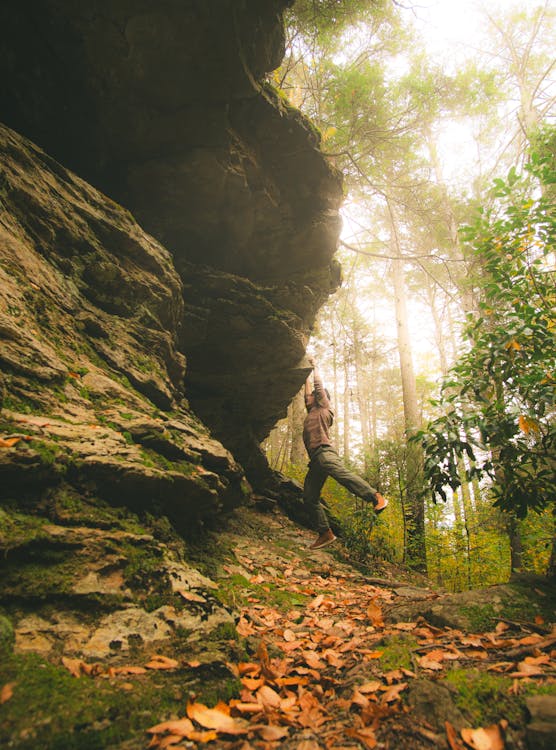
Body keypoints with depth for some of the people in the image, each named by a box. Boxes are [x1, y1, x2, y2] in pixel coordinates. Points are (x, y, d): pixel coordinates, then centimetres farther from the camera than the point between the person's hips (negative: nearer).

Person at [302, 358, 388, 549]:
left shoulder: (324, 409, 15)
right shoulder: (311, 413, 33)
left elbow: (319, 386, 12)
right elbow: (308, 391, 44)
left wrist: (314, 367, 24)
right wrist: (307, 375, 49)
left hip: (324, 452, -8)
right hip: (315, 461, 8)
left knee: (341, 473, -34)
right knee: (309, 498, -2)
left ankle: (376, 498, -43)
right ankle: (325, 533, -2)